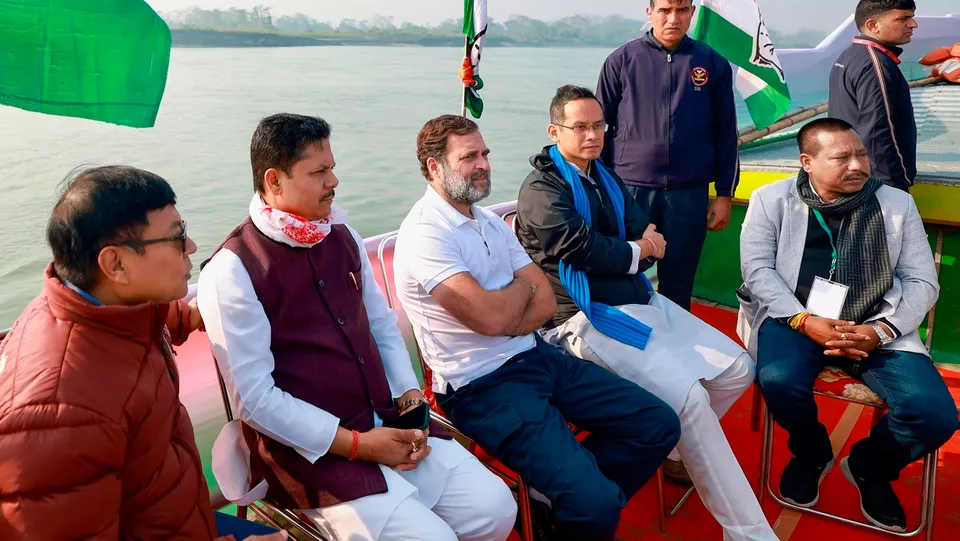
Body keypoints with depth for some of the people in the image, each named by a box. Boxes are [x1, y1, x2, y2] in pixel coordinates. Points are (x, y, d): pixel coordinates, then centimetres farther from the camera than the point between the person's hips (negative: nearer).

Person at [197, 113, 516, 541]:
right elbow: (255, 398, -16)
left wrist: (410, 400, 0)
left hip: (386, 423, 7)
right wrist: (355, 445, -17)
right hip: (308, 448, -6)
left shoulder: (341, 237, 7)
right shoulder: (231, 272, -14)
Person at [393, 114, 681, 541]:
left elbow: (545, 303, 6)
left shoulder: (490, 221, 12)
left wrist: (502, 315, -14)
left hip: (537, 357, 9)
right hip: (482, 386, -8)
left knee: (658, 424, 3)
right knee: (597, 504, -22)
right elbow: (491, 317, -23)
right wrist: (522, 285, -2)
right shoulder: (425, 234, -14)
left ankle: (561, 497, 9)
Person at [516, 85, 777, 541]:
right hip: (589, 319, -9)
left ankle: (670, 447, 18)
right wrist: (637, 250, 0)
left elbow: (649, 240, 9)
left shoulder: (605, 177, 18)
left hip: (640, 301, 9)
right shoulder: (542, 189, -8)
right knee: (689, 397, -22)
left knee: (738, 368, 2)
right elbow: (587, 251, -17)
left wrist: (622, 250, -12)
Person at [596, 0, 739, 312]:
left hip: (690, 194, 1)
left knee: (678, 286, 8)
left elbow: (726, 134, 9)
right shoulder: (622, 60, 2)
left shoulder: (713, 64, 6)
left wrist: (725, 194, 6)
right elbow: (600, 126, 5)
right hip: (629, 189, -1)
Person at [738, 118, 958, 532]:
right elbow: (757, 267, -4)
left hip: (876, 328, 2)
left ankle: (869, 468, 17)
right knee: (780, 381, -33)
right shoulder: (772, 199, 4)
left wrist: (881, 330, -13)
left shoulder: (897, 204, 9)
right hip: (795, 319, -1)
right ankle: (812, 455, 6)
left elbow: (922, 281, 5)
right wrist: (804, 320, -18)